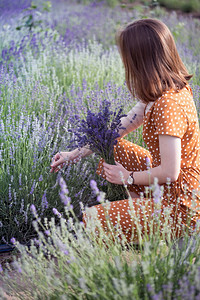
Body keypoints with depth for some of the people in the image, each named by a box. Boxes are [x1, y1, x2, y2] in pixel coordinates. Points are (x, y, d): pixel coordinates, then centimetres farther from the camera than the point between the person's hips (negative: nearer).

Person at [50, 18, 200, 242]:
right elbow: (119, 129, 10)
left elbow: (169, 173, -26)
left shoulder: (168, 105, -28)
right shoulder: (174, 88, 3)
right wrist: (75, 154, 10)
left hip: (178, 207, -9)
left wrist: (127, 177, -9)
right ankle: (138, 208, 8)